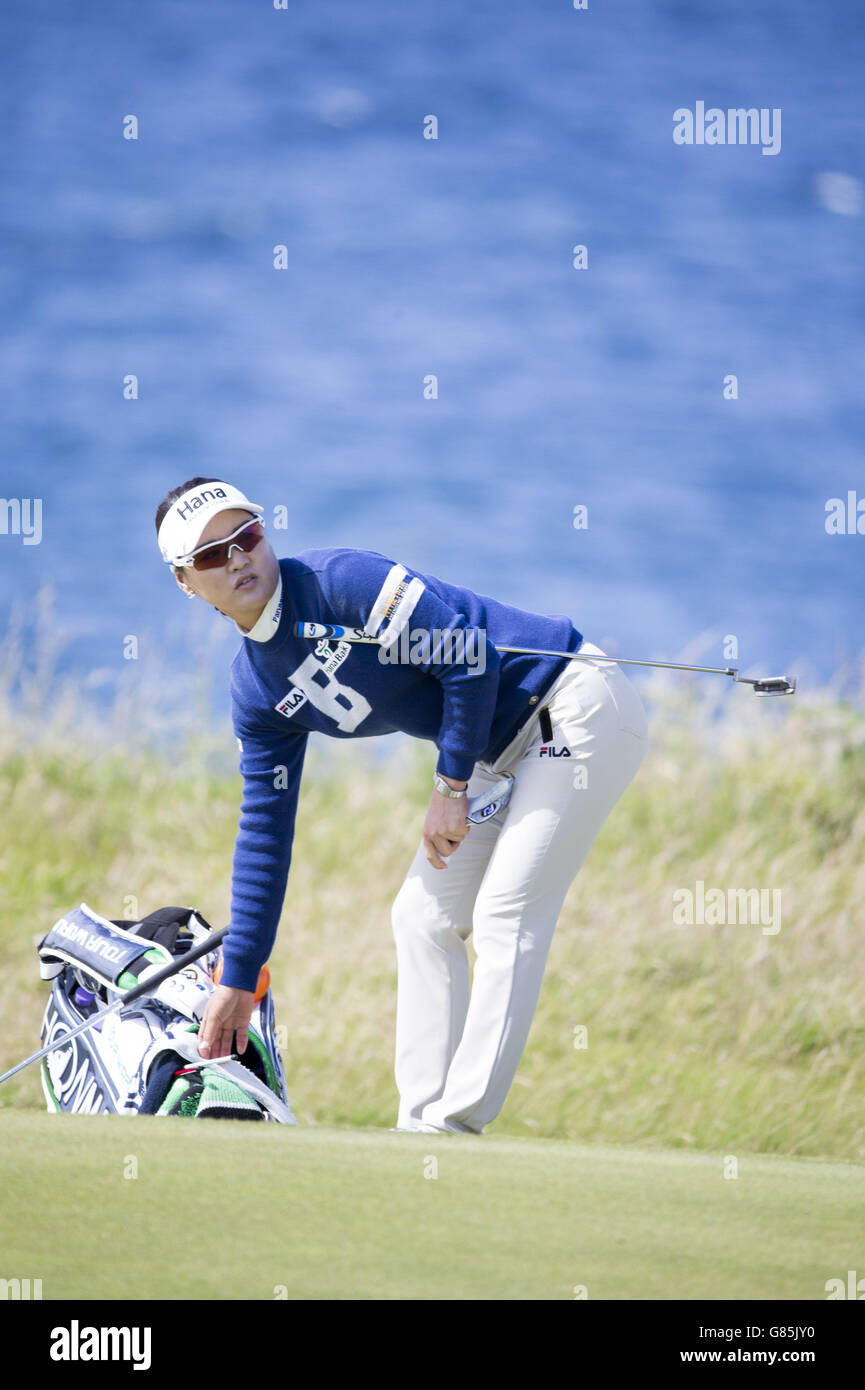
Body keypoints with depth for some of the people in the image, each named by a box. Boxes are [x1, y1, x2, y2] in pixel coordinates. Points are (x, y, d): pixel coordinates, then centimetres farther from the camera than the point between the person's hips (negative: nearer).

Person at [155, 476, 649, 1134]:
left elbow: (467, 654, -22)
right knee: (423, 916, 6)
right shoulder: (256, 692, 5)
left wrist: (450, 787, -15)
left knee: (505, 917, -15)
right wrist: (238, 980, 8)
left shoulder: (339, 580, -19)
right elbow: (265, 832, 9)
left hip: (577, 706, -9)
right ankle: (422, 1127, 8)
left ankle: (455, 1126, -17)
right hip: (502, 752, 9)